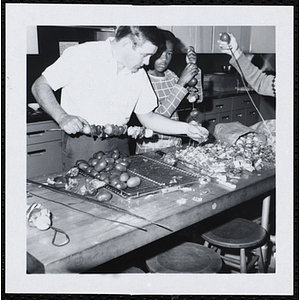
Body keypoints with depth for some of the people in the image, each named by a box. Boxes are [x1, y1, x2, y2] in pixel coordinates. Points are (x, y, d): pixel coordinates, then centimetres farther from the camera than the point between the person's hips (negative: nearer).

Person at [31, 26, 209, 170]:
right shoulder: (82, 55, -9)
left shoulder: (139, 74, 7)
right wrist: (62, 117, -23)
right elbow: (39, 86, -7)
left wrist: (186, 128, 5)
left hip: (119, 144, 5)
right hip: (82, 142, -4)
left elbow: (147, 117, 13)